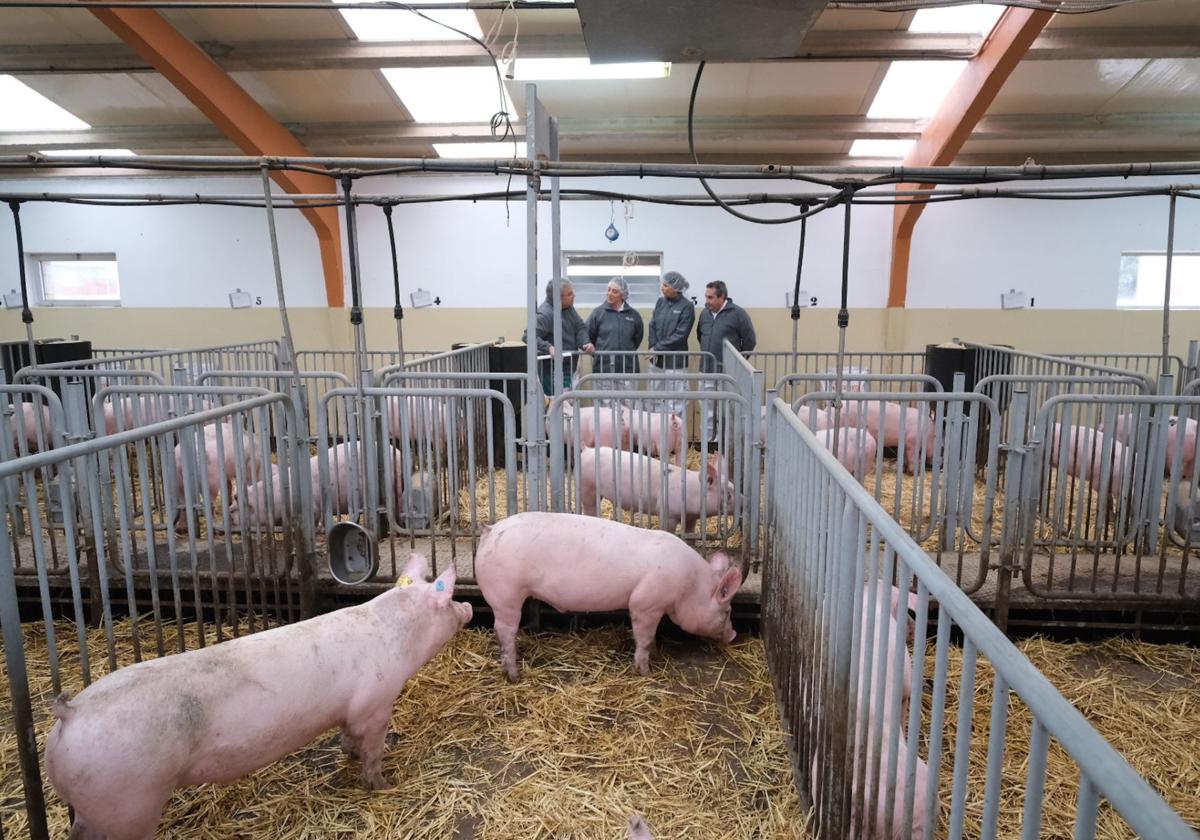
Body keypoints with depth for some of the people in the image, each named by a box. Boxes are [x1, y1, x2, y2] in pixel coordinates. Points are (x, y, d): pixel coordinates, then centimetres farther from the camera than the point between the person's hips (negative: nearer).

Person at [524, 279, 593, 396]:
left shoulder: (568, 307, 5)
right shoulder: (545, 314, -23)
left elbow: (580, 327, 7)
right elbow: (528, 336, -30)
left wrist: (585, 343, -13)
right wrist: (549, 348, -42)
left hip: (568, 369, 9)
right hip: (553, 373, -9)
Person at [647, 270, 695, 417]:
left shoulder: (686, 306, -8)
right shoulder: (660, 302, 8)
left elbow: (680, 335, -13)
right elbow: (652, 327, 7)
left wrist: (658, 348, -14)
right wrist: (652, 347, -9)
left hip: (675, 361, -6)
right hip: (657, 360, 6)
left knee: (674, 404, -3)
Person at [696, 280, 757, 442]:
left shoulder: (738, 314, -9)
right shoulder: (705, 313, 6)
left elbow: (750, 341, -3)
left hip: (728, 373, -5)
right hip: (707, 371, 5)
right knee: (707, 411, 12)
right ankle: (707, 441, 22)